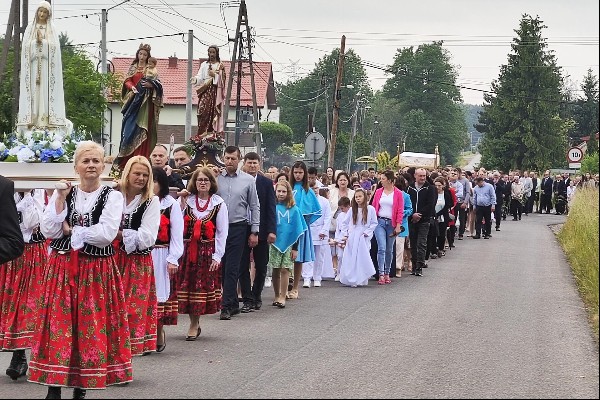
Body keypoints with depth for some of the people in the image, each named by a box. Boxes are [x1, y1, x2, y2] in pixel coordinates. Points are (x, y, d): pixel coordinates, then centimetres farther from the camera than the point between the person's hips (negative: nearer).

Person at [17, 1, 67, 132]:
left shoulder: (52, 29, 12)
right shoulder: (30, 28, 14)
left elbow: (55, 46, -1)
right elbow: (26, 46, 5)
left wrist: (42, 41, -11)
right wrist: (38, 42, -9)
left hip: (47, 66, -1)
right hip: (33, 65, 1)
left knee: (46, 91, -7)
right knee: (32, 91, -6)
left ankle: (47, 119, -12)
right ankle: (32, 120, -9)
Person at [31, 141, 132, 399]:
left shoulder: (112, 196, 0)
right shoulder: (61, 193, 8)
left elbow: (106, 234, -13)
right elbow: (48, 231, -2)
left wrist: (70, 230, -7)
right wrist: (60, 198, -8)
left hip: (97, 270, -2)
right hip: (62, 268, 2)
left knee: (91, 328, -1)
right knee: (58, 326, -2)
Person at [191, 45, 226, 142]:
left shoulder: (220, 65, 9)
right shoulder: (204, 65, 14)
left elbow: (222, 79, 1)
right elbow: (200, 76, 2)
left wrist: (214, 74, -13)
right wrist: (195, 79, -19)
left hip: (215, 91, -1)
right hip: (205, 91, 1)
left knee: (214, 111, -6)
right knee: (203, 110, -10)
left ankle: (213, 133, -5)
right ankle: (202, 133, -12)